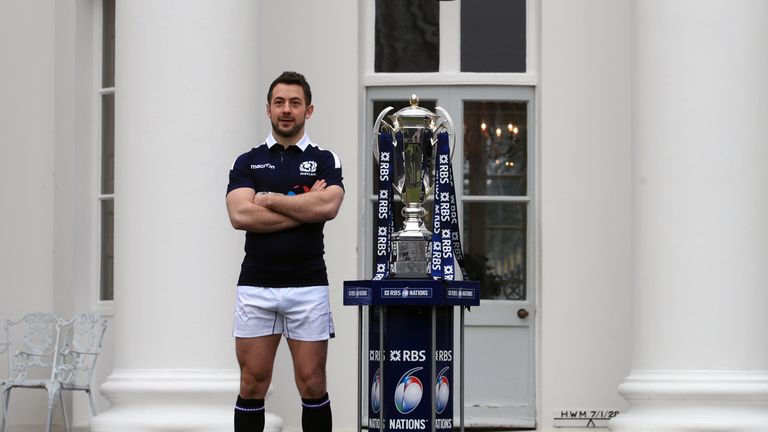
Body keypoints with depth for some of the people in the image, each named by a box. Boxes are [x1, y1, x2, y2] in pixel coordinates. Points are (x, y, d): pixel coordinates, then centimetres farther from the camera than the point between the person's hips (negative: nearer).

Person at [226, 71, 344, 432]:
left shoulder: (324, 161, 6)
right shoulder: (247, 163, 8)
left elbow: (327, 206, -15)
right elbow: (240, 216, -10)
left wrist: (270, 200, -8)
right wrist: (303, 206, -9)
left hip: (308, 286, -1)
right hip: (256, 286, 1)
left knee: (312, 385, 1)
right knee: (252, 386, 3)